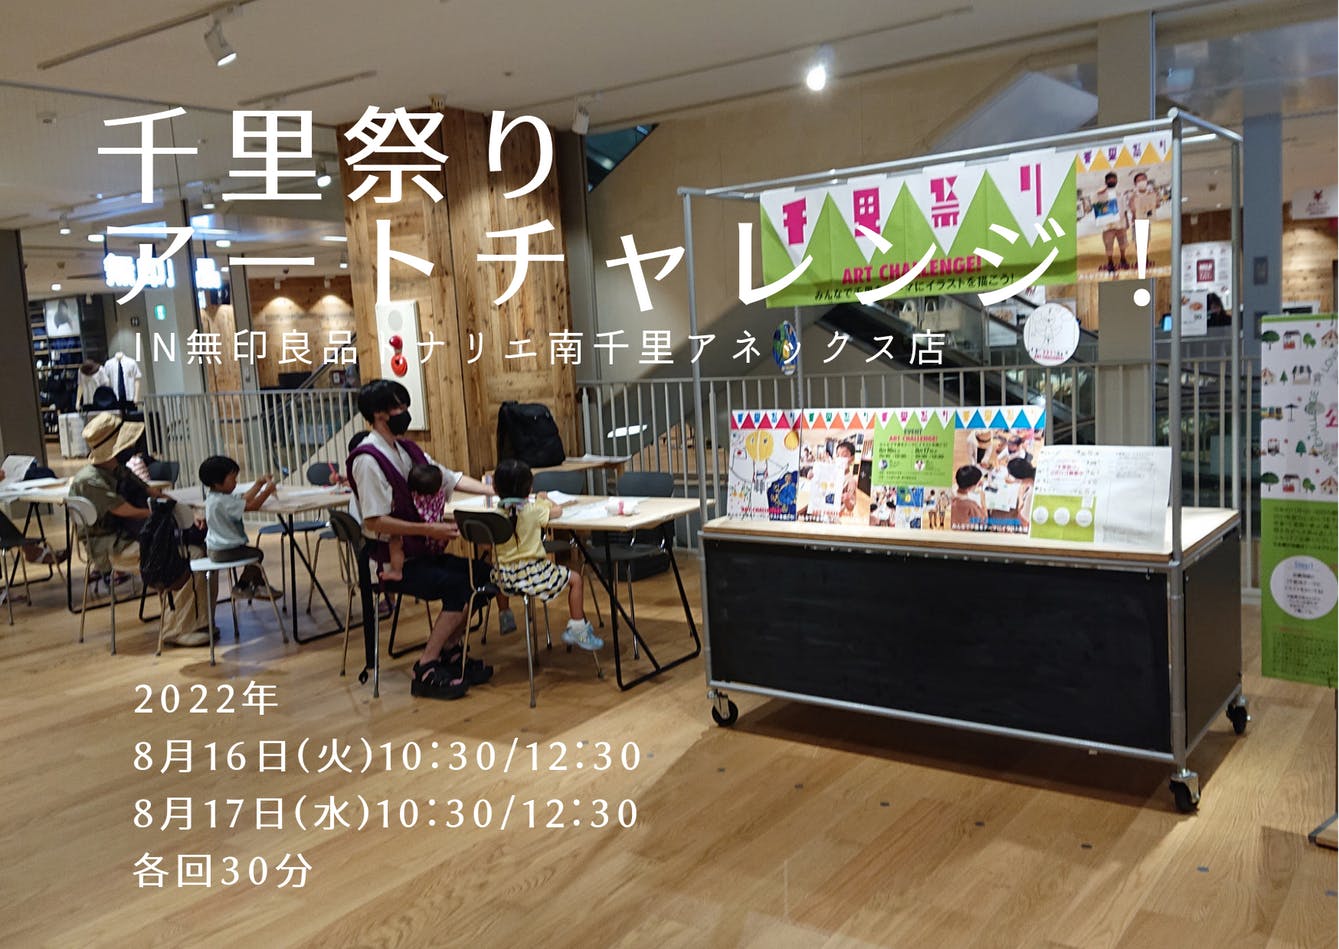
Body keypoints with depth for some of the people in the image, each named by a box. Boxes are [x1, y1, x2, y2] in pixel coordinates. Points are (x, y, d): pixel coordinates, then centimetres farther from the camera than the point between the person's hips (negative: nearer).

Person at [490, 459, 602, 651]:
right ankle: (577, 630, 11)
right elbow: (557, 511, 1)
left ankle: (505, 617, 54)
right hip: (532, 574, -5)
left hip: (504, 578, 5)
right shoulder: (533, 511, -14)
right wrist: (543, 500, 21)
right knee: (574, 579, 11)